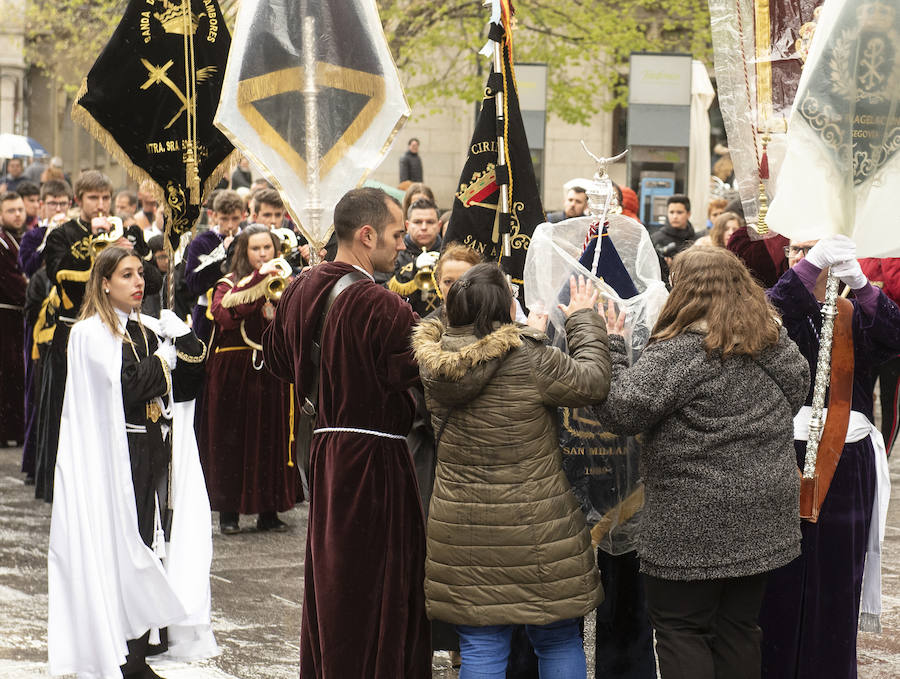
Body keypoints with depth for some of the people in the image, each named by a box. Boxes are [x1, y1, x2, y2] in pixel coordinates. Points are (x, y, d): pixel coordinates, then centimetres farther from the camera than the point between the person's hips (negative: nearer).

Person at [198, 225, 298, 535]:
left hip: (273, 372, 3)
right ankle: (229, 512, 8)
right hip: (236, 372, -2)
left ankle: (268, 511, 12)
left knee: (272, 438, 3)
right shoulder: (229, 284, 1)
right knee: (233, 439, 0)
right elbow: (224, 315, -21)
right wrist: (257, 281, -21)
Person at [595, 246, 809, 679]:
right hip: (763, 516, 7)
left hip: (698, 524, -7)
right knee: (738, 628, 15)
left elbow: (622, 412, -22)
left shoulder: (680, 351, -18)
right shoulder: (774, 341, 6)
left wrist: (608, 345, -13)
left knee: (680, 630, 3)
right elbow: (797, 386, 24)